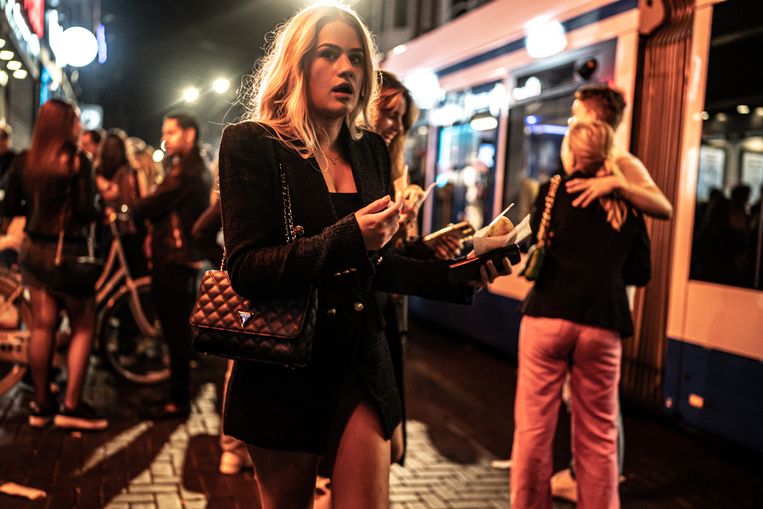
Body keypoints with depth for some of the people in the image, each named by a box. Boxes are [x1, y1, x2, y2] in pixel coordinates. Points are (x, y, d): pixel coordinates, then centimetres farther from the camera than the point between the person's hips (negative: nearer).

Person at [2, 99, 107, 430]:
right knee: (83, 328, 7)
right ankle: (71, 406, 4)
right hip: (68, 253, -6)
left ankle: (42, 405, 20)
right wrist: (102, 211, 1)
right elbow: (86, 213, -20)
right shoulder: (77, 161, -16)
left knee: (42, 326, 13)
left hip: (34, 251, 6)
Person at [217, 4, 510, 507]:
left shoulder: (371, 150, 7)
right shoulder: (252, 144, -9)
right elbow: (246, 268, -17)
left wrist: (456, 274, 0)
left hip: (362, 363, 4)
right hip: (284, 367, -3)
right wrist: (346, 239, -28)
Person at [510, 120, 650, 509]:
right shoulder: (627, 204, 8)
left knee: (534, 427, 7)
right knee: (597, 436, 10)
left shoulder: (554, 190, 1)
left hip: (547, 316, -2)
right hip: (602, 323, 2)